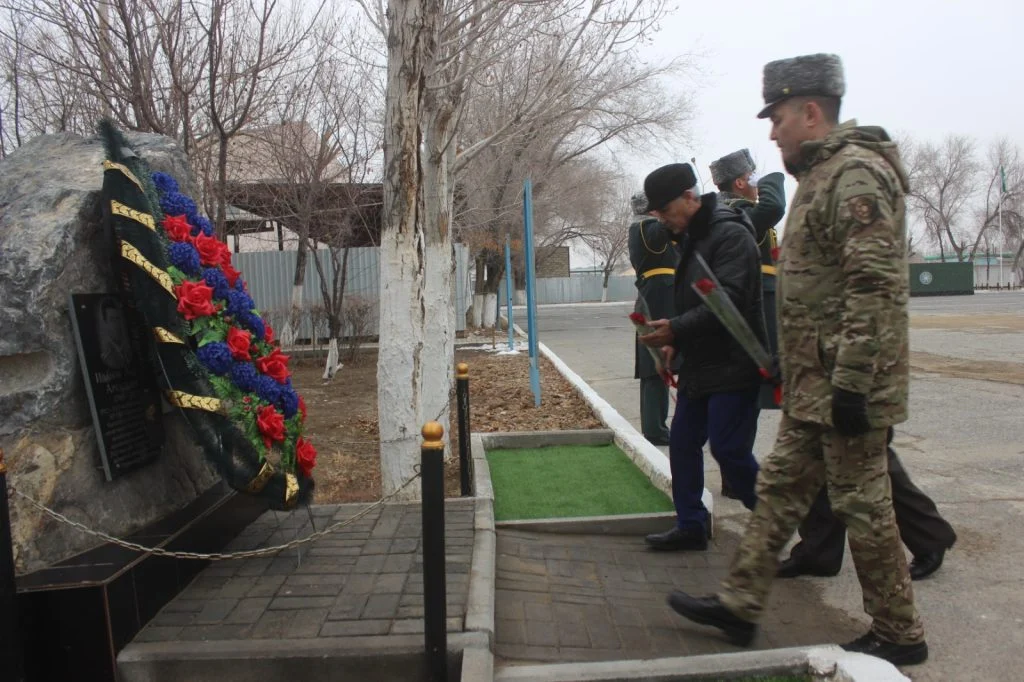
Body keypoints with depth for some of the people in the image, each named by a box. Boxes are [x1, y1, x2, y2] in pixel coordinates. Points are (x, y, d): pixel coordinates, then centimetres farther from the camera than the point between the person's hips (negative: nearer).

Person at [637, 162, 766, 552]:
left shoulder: (731, 235, -15)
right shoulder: (691, 239, 15)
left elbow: (728, 301, -25)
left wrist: (677, 330, -29)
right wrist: (676, 342, 8)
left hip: (732, 366, -9)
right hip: (699, 364, 10)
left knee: (729, 449, -7)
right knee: (683, 443, 11)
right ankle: (691, 525, 22)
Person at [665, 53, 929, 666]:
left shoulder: (857, 174, -14)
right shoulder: (821, 176, 17)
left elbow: (876, 286, -23)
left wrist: (852, 383, -24)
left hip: (845, 386, -10)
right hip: (814, 386, 10)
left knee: (862, 504, 2)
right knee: (781, 488, 13)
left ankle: (900, 635, 20)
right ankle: (740, 604, 24)